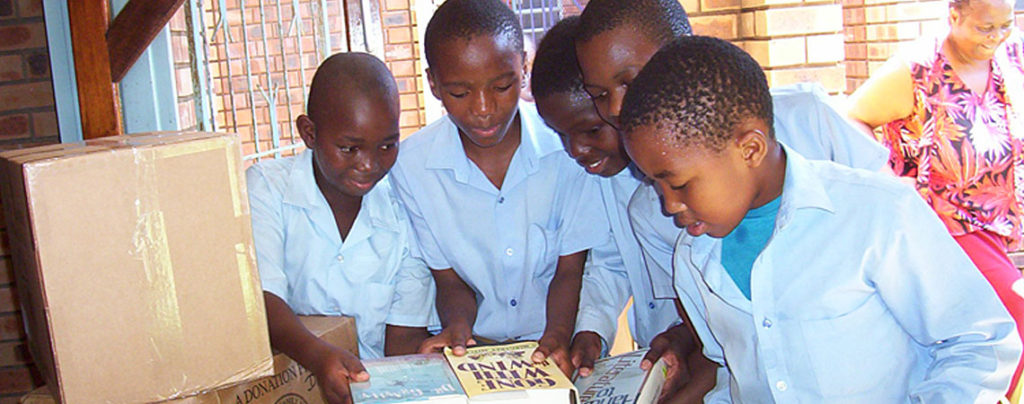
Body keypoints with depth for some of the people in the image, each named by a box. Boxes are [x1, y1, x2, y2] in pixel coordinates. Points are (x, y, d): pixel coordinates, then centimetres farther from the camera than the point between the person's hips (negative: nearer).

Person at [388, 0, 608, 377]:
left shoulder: (568, 146, -9)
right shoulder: (411, 165, -6)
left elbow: (570, 269, -1)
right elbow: (449, 279, 2)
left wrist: (558, 336, -19)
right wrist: (458, 327, -19)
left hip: (558, 349, 0)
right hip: (471, 347, 1)